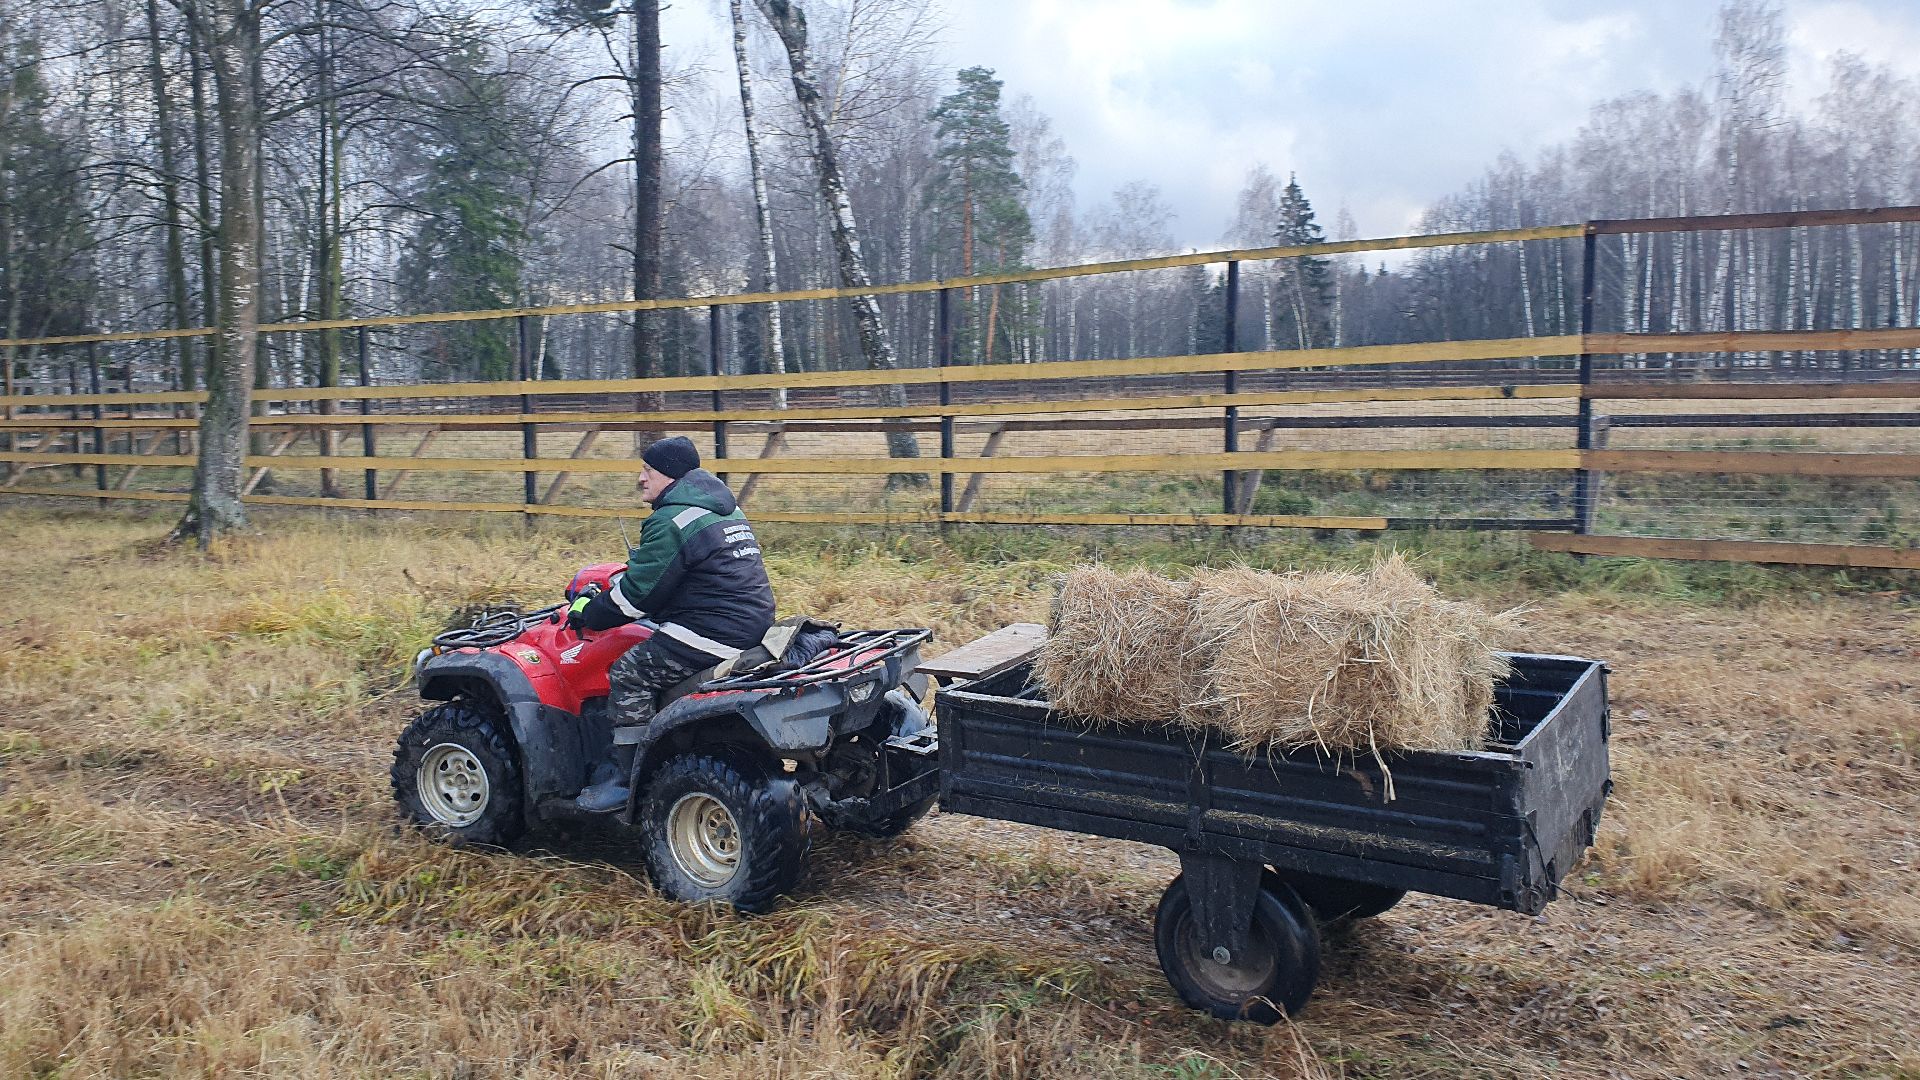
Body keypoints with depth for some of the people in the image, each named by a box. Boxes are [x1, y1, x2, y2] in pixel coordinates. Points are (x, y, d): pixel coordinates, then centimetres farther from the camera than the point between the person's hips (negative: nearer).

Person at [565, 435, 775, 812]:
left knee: (628, 672, -3)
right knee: (651, 653, 22)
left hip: (715, 634, -10)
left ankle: (624, 778, 2)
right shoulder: (724, 508, 17)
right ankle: (619, 763, 24)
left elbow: (638, 592, -12)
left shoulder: (669, 522, -13)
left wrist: (589, 614, 2)